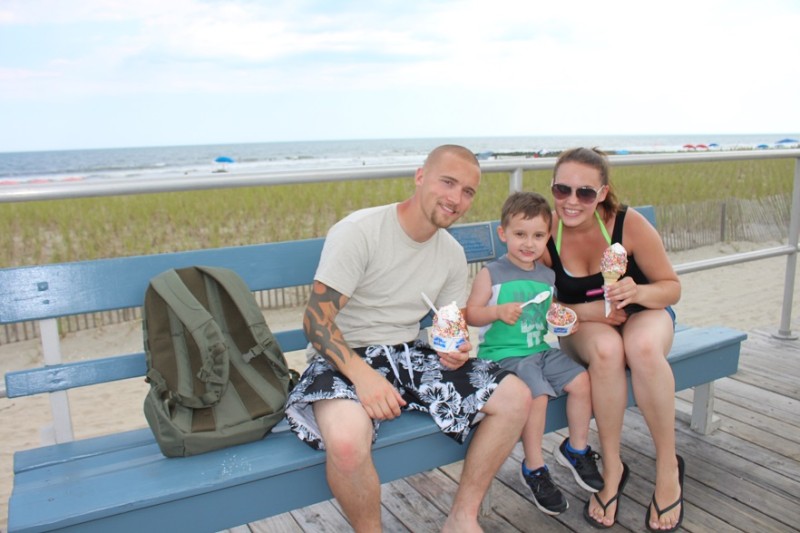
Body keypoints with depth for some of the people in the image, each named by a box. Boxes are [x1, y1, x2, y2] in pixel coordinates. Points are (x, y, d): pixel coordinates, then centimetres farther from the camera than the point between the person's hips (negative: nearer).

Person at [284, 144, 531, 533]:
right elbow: (316, 320, -19)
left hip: (409, 352, 6)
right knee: (347, 438, -38)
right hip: (347, 356, -6)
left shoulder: (453, 254, 6)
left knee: (515, 397, -6)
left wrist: (456, 350, -10)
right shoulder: (358, 231, -15)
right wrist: (362, 375, -34)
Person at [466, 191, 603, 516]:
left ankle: (576, 449, 14)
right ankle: (534, 469, -3)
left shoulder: (549, 276, 11)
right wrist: (498, 311, -24)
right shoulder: (491, 275, -5)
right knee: (537, 396, -25)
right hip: (504, 354, -6)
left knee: (581, 380, -10)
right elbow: (471, 315, -7)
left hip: (543, 349, 6)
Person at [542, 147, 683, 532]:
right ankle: (612, 469, -16)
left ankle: (669, 467, -14)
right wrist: (588, 311, -25)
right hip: (583, 325, 0)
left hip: (644, 312, 0)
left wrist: (638, 292, -30)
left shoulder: (629, 223, -20)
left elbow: (672, 287, -9)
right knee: (606, 349, -36)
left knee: (642, 347, -36)